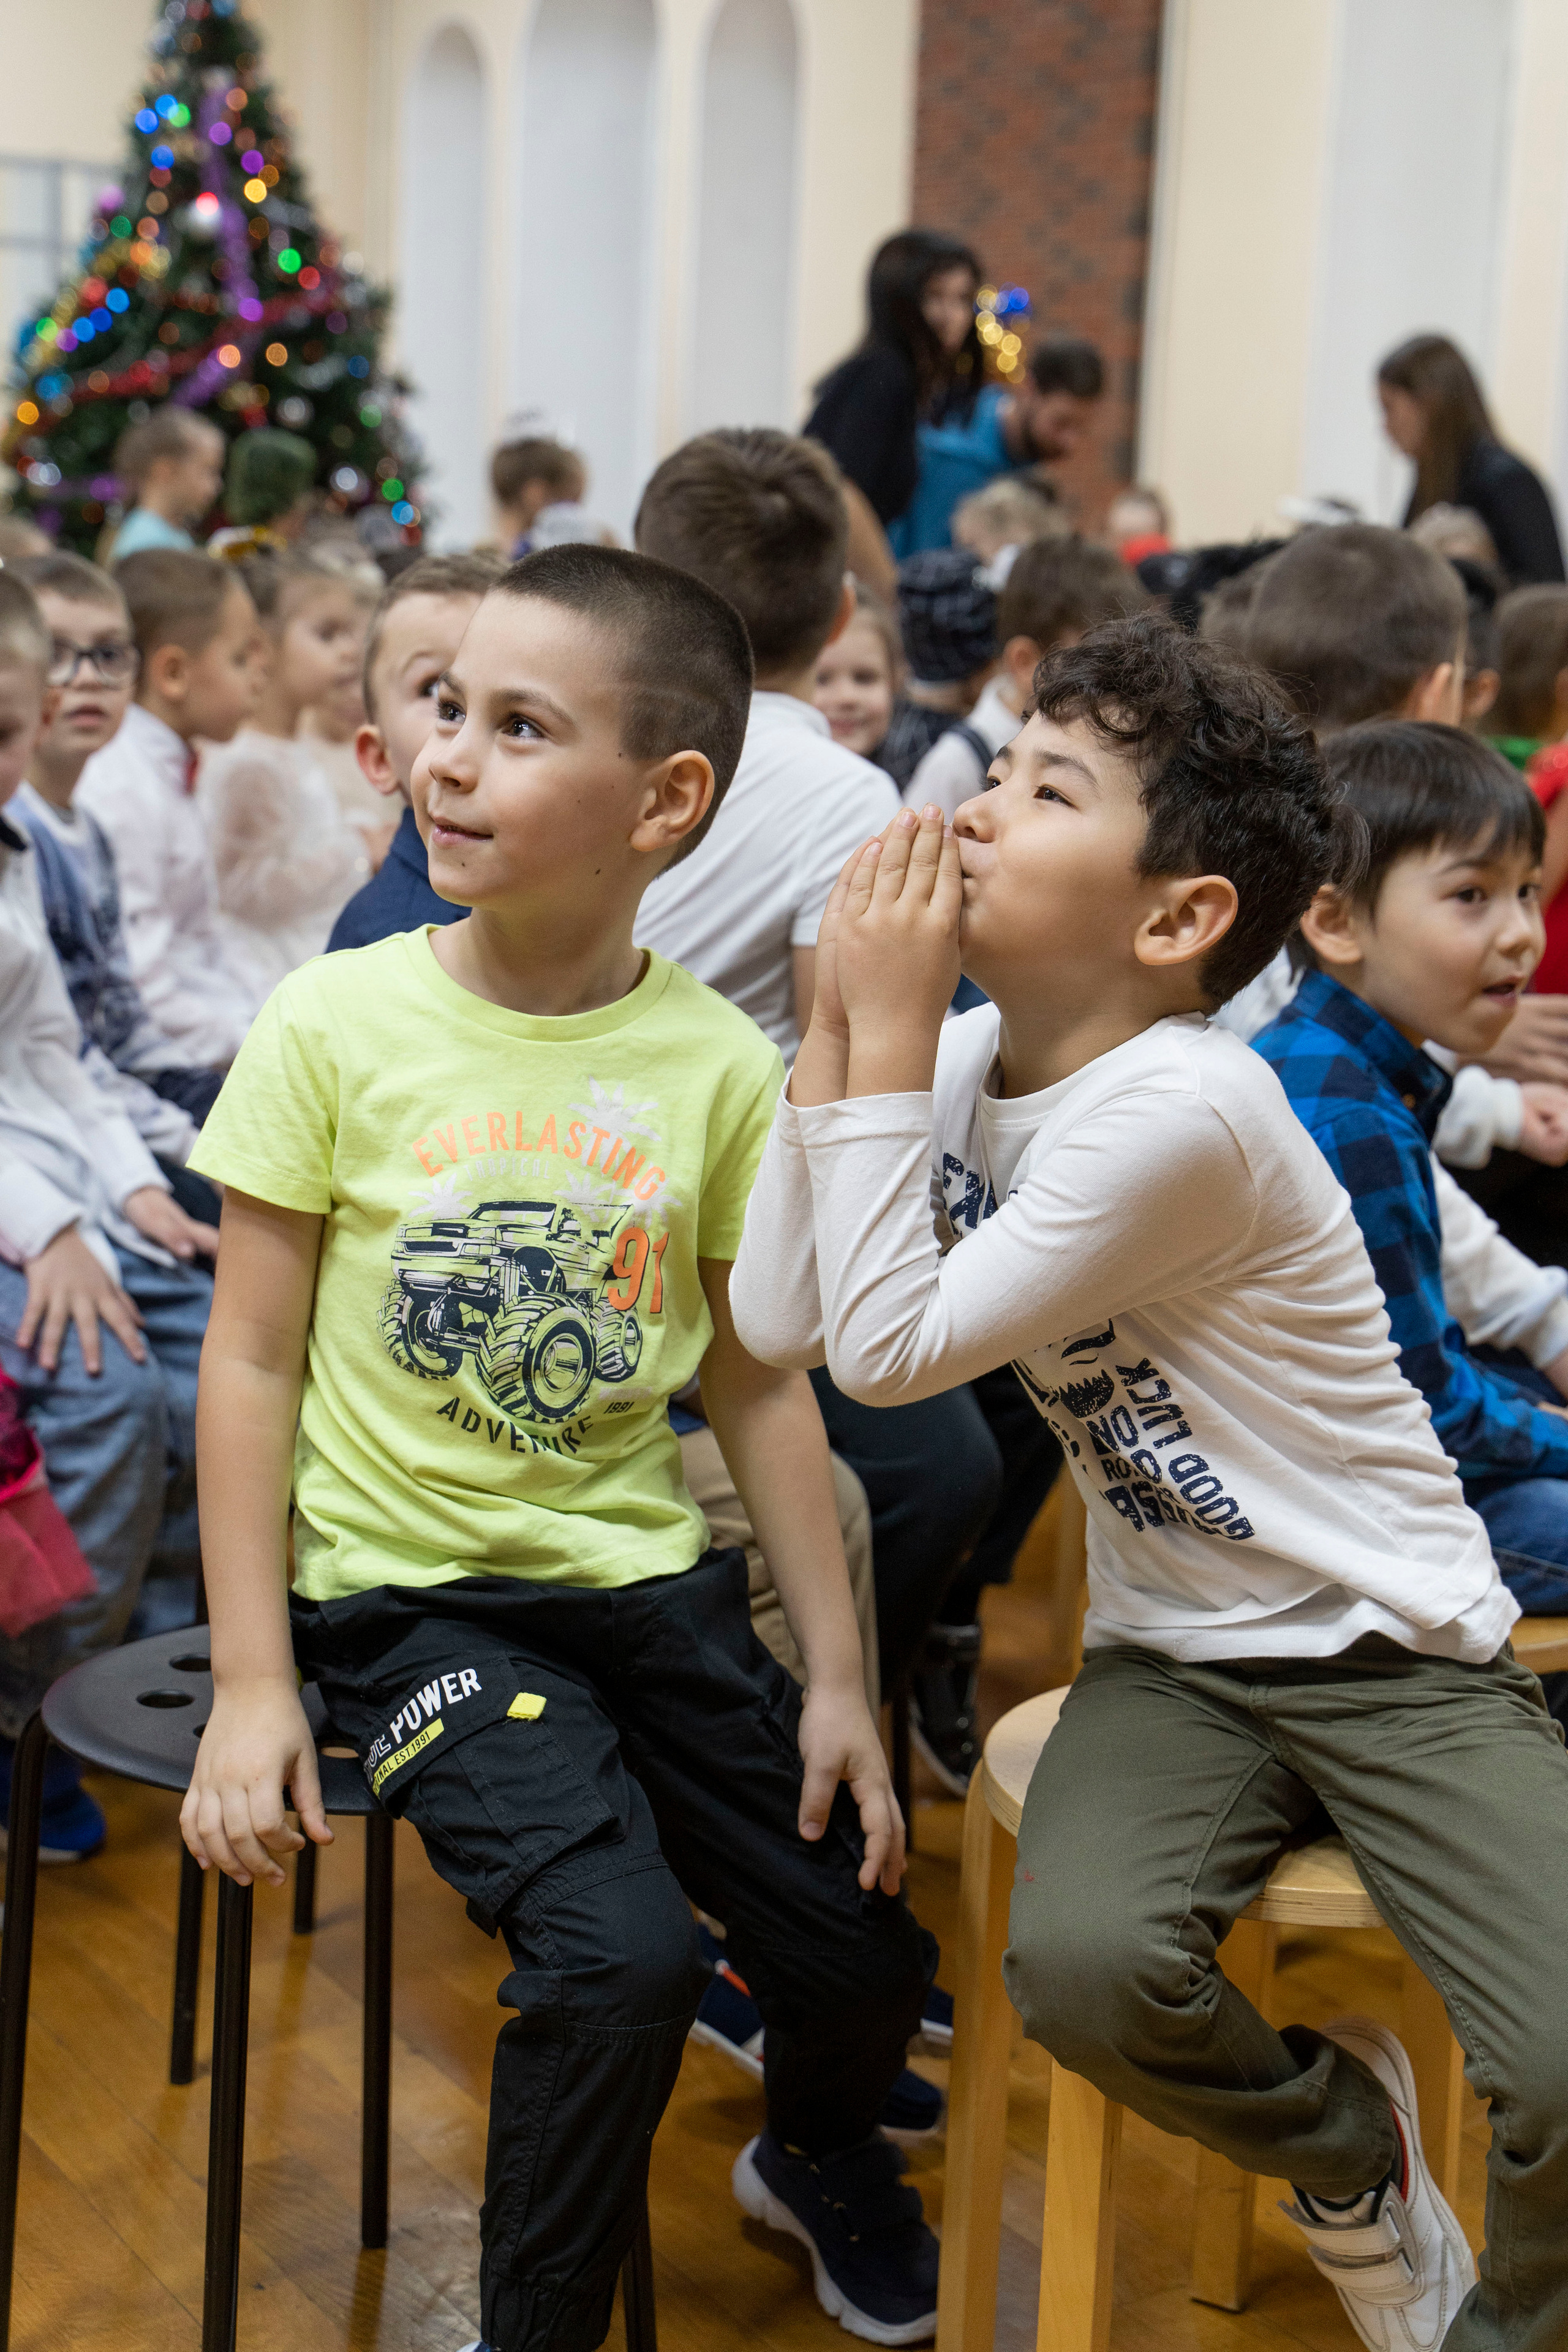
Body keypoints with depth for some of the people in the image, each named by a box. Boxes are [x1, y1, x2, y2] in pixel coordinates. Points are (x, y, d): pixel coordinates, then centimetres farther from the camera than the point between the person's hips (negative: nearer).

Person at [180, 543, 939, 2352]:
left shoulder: (720, 1065, -4)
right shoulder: (335, 1022, -9)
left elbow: (757, 1381, 3)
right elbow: (253, 1357, -6)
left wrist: (835, 1676, 3)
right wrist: (250, 1686, -9)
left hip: (648, 1576, 3)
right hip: (409, 1588, -3)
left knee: (867, 1958, 3)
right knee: (619, 1952, -22)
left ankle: (812, 2149, 42)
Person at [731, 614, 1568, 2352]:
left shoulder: (1177, 1111, -23)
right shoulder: (967, 1060, 0)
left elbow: (888, 1350, -23)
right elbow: (778, 1323, -8)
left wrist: (889, 1039, -21)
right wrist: (839, 1025, -12)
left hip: (1390, 1646, -5)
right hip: (1173, 1658, 6)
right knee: (1080, 1965, -25)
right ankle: (1345, 2135, 10)